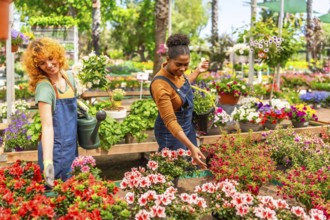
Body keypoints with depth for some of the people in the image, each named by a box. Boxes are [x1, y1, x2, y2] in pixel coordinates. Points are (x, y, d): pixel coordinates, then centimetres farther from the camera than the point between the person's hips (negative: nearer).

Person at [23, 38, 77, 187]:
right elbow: (47, 126, -29)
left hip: (71, 146, 7)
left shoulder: (68, 77, 1)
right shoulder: (44, 87, -21)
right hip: (55, 149, -7)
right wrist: (47, 161, -38)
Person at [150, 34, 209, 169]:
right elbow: (170, 121, -34)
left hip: (188, 126, 8)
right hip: (172, 132, -8)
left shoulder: (177, 71, -9)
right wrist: (191, 147, -39)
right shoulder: (160, 85, -32)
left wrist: (198, 71, 18)